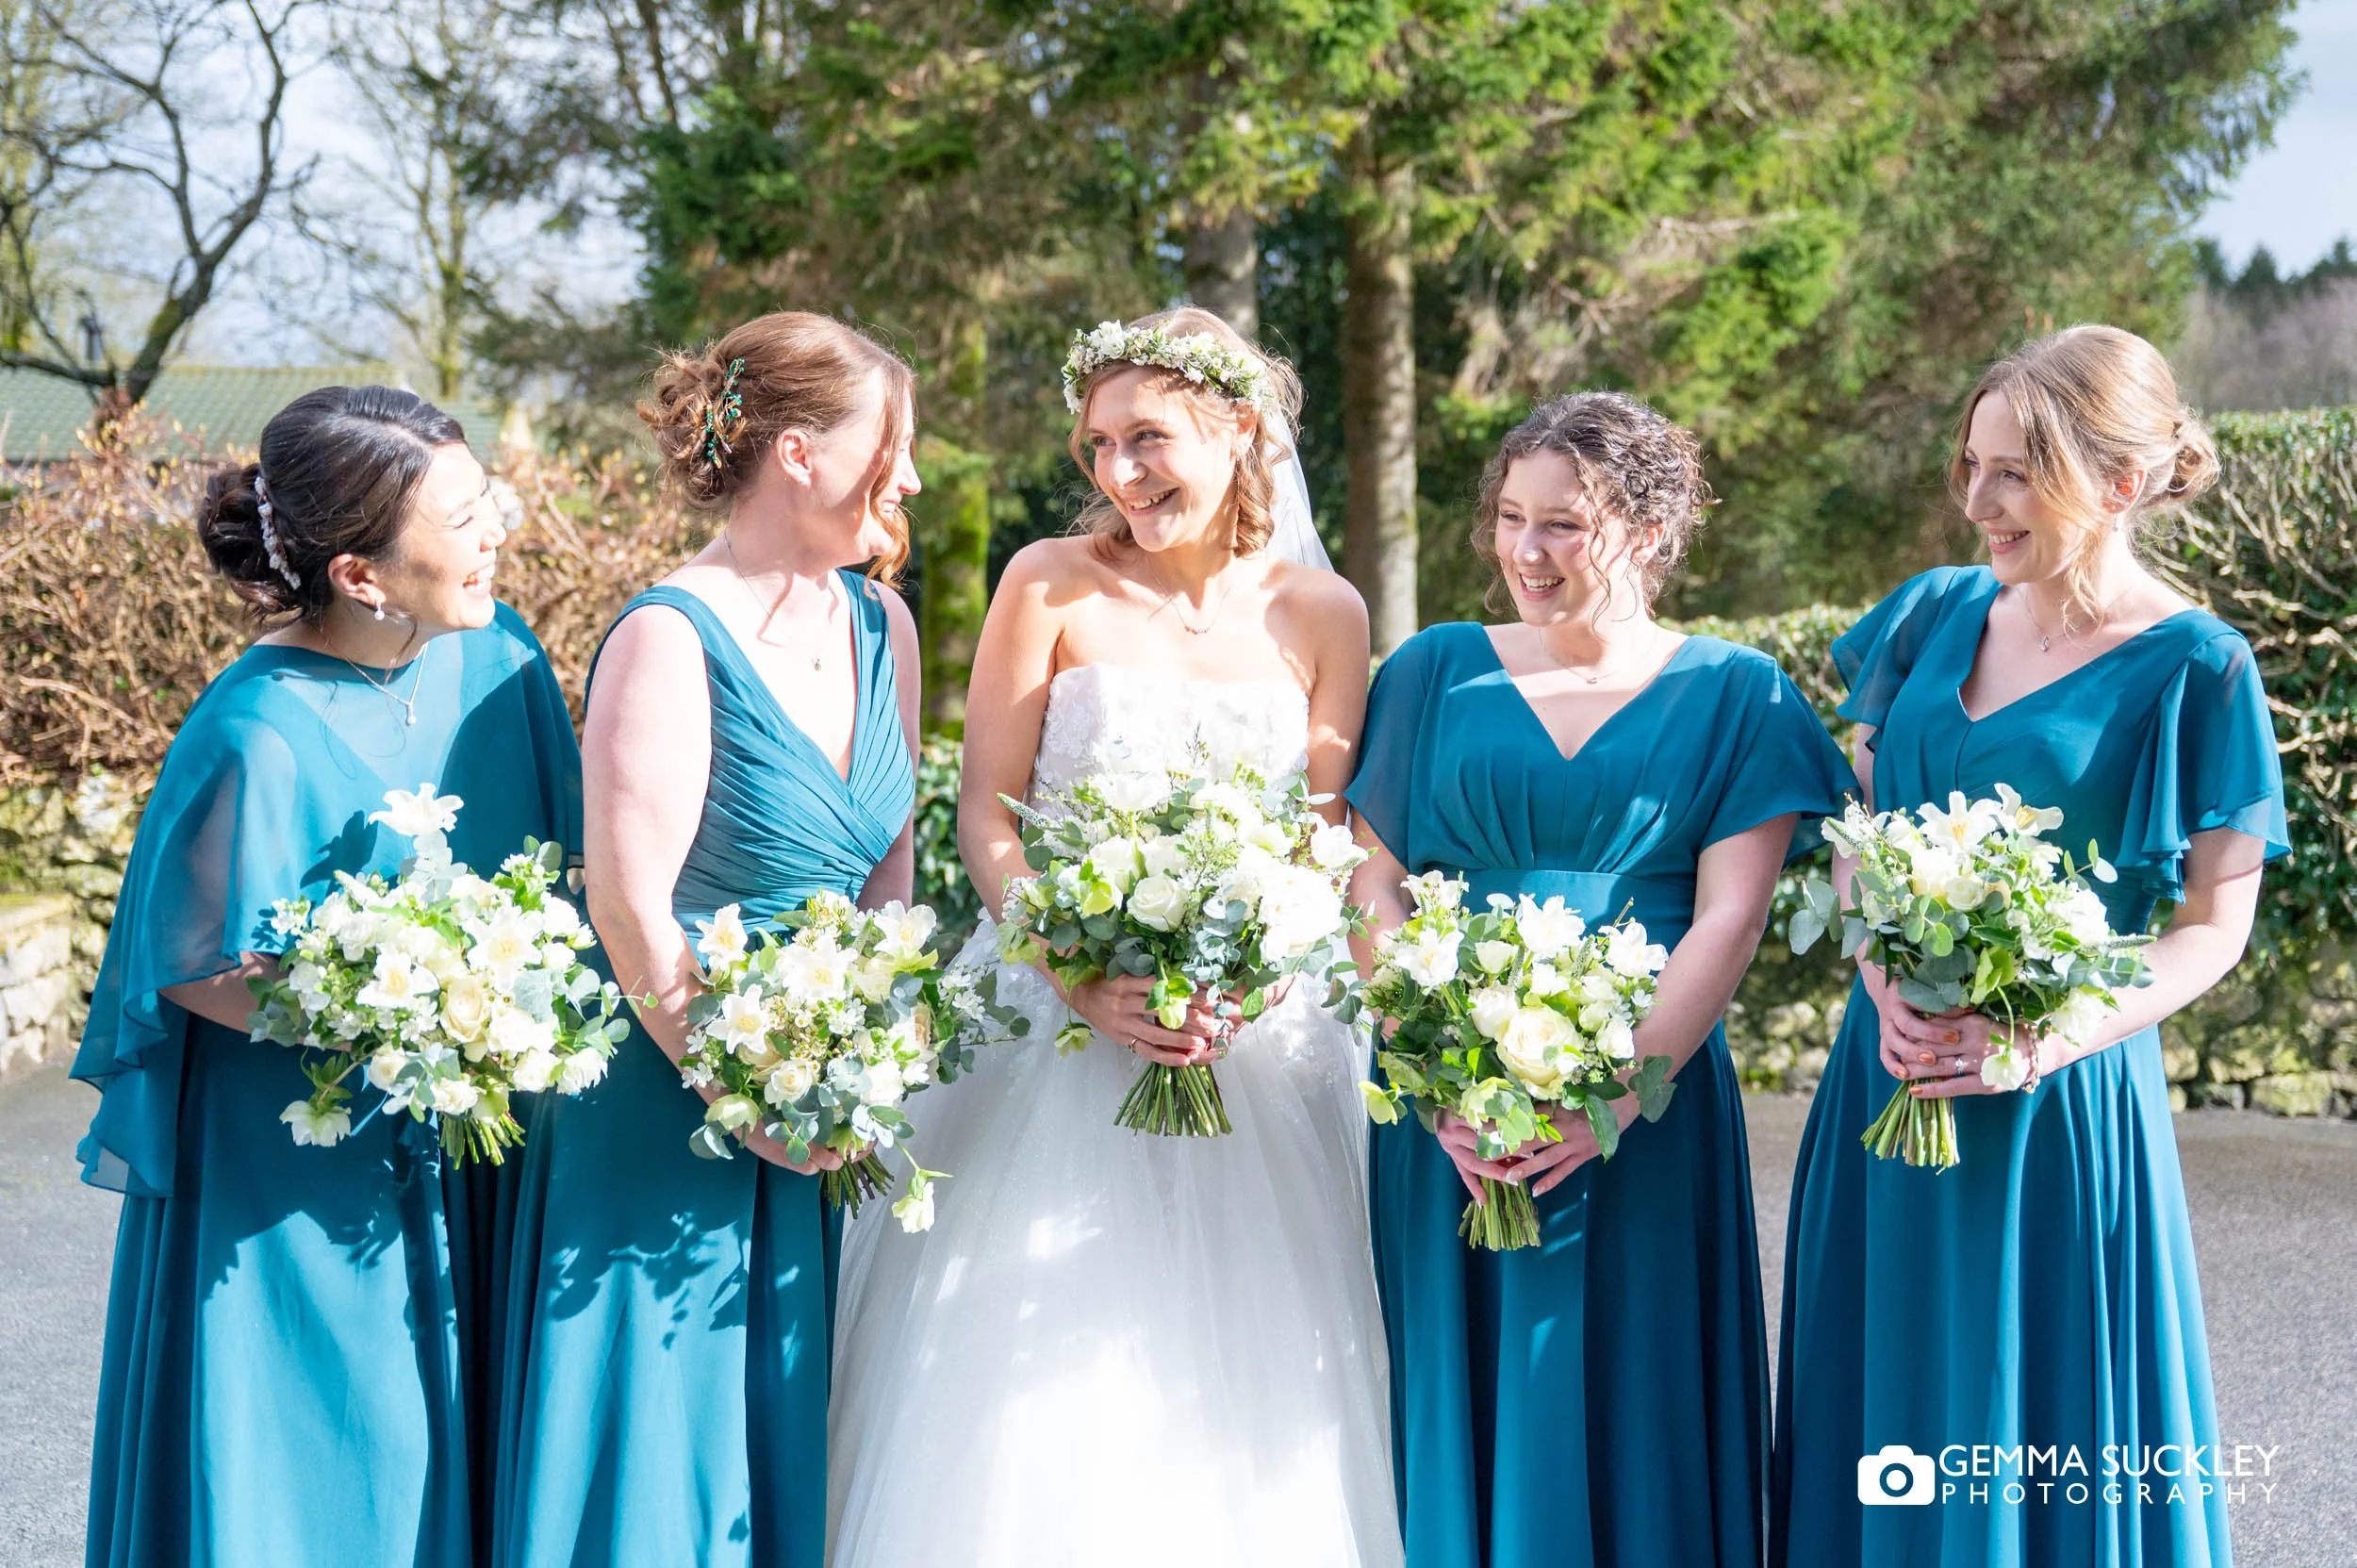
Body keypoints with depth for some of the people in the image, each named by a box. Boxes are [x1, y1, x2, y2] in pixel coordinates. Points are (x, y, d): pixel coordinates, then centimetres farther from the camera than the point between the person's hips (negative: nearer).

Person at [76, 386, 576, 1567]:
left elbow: (546, 870, 8)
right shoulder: (259, 741, -25)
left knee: (431, 1446, 16)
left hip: (445, 1160, 6)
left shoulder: (494, 658, -6)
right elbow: (193, 967, -15)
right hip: (287, 1172, -5)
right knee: (299, 1470, 8)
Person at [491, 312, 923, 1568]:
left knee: (783, 1448, 15)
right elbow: (629, 910, -20)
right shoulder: (670, 640, -17)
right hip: (666, 1119, -7)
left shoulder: (879, 625, 5)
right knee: (652, 1453, 4)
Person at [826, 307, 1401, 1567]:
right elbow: (985, 813, -4)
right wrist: (1086, 980, -17)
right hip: (1055, 1027, -1)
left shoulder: (1320, 615, 4)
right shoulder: (1052, 585, -2)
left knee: (1232, 1392, 4)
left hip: (1256, 1031, 2)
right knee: (1033, 1385, -1)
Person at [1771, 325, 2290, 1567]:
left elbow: (2213, 923, -7)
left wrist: (2053, 1039, -20)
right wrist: (1886, 983, -9)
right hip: (1888, 1069, 5)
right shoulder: (1934, 614, 5)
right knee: (1886, 1399, 12)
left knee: (2033, 1411, 4)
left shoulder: (2190, 669, -9)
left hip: (2055, 1102, -4)